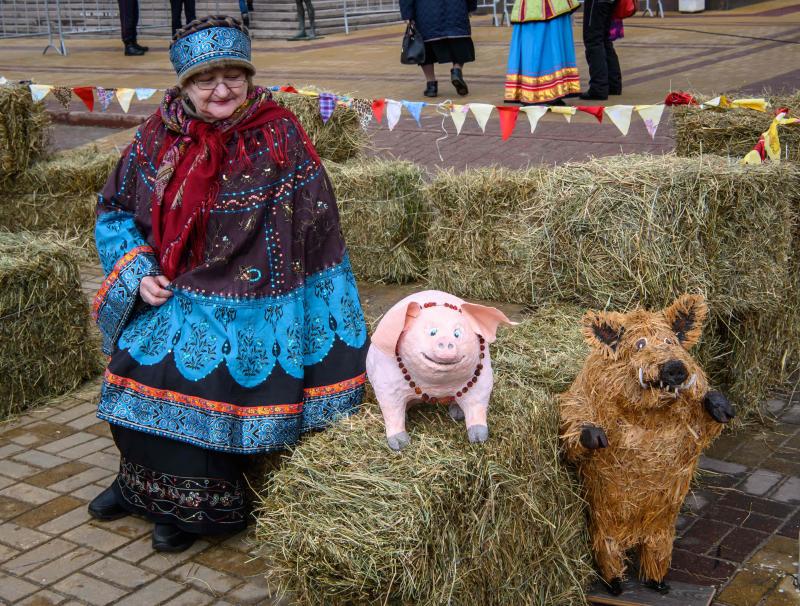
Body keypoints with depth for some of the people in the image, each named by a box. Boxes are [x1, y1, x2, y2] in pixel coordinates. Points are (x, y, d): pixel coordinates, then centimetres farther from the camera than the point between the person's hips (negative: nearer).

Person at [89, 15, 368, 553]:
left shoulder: (277, 138, -13)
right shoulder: (160, 135, -1)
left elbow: (314, 232, -11)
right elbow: (116, 210, 10)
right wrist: (140, 273, -5)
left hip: (243, 304, -5)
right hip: (168, 298, 5)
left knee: (200, 379, -15)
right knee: (136, 370, 0)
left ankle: (196, 504, 11)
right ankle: (143, 480, 28)